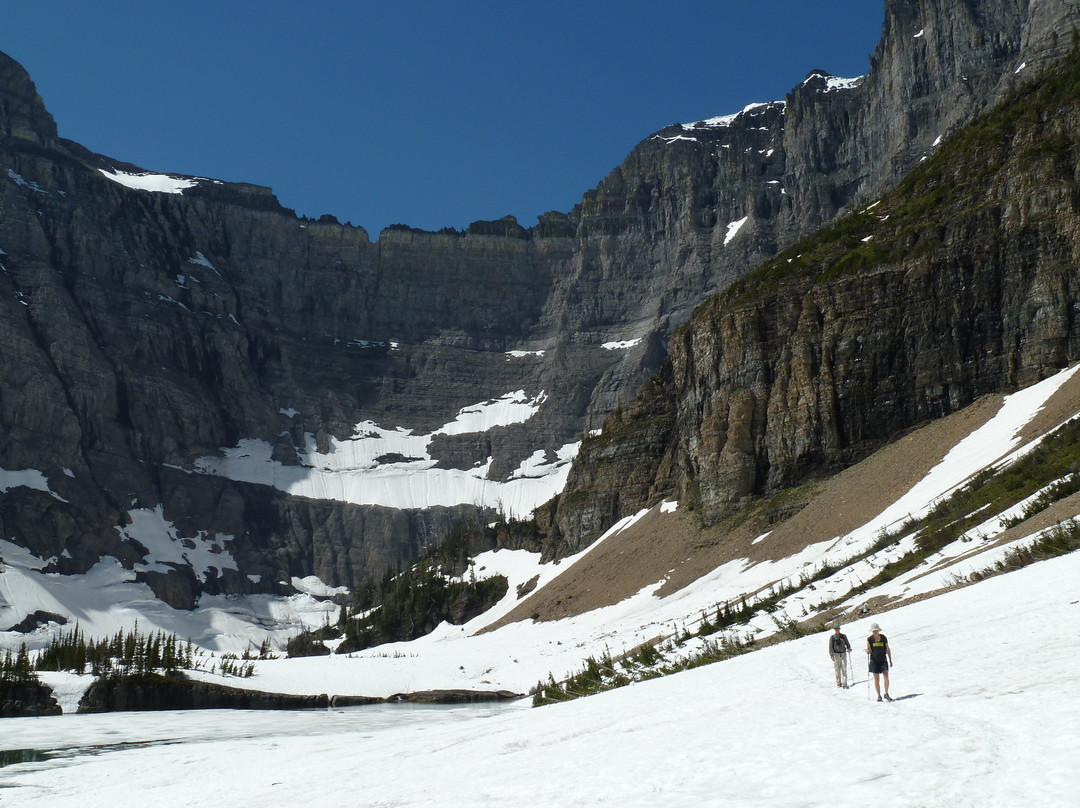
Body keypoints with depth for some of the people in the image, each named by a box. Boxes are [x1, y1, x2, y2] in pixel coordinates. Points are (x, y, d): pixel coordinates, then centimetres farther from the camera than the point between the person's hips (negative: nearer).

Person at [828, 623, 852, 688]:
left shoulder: (844, 636, 9)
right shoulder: (832, 637, 2)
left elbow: (847, 643, 16)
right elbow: (830, 647, 2)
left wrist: (849, 648, -5)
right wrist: (832, 655, -7)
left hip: (843, 654, 1)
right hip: (836, 654, -1)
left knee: (844, 669, -4)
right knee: (837, 669, 0)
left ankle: (844, 683, -3)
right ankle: (838, 683, 11)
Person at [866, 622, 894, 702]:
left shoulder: (883, 638, 1)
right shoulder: (869, 639, -1)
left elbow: (888, 649, 9)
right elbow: (868, 650, 5)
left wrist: (890, 660, 10)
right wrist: (868, 651, -20)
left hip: (883, 660, 0)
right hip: (874, 661, 0)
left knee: (886, 677, -13)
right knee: (876, 679, 1)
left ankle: (886, 694, 0)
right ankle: (879, 696, 10)